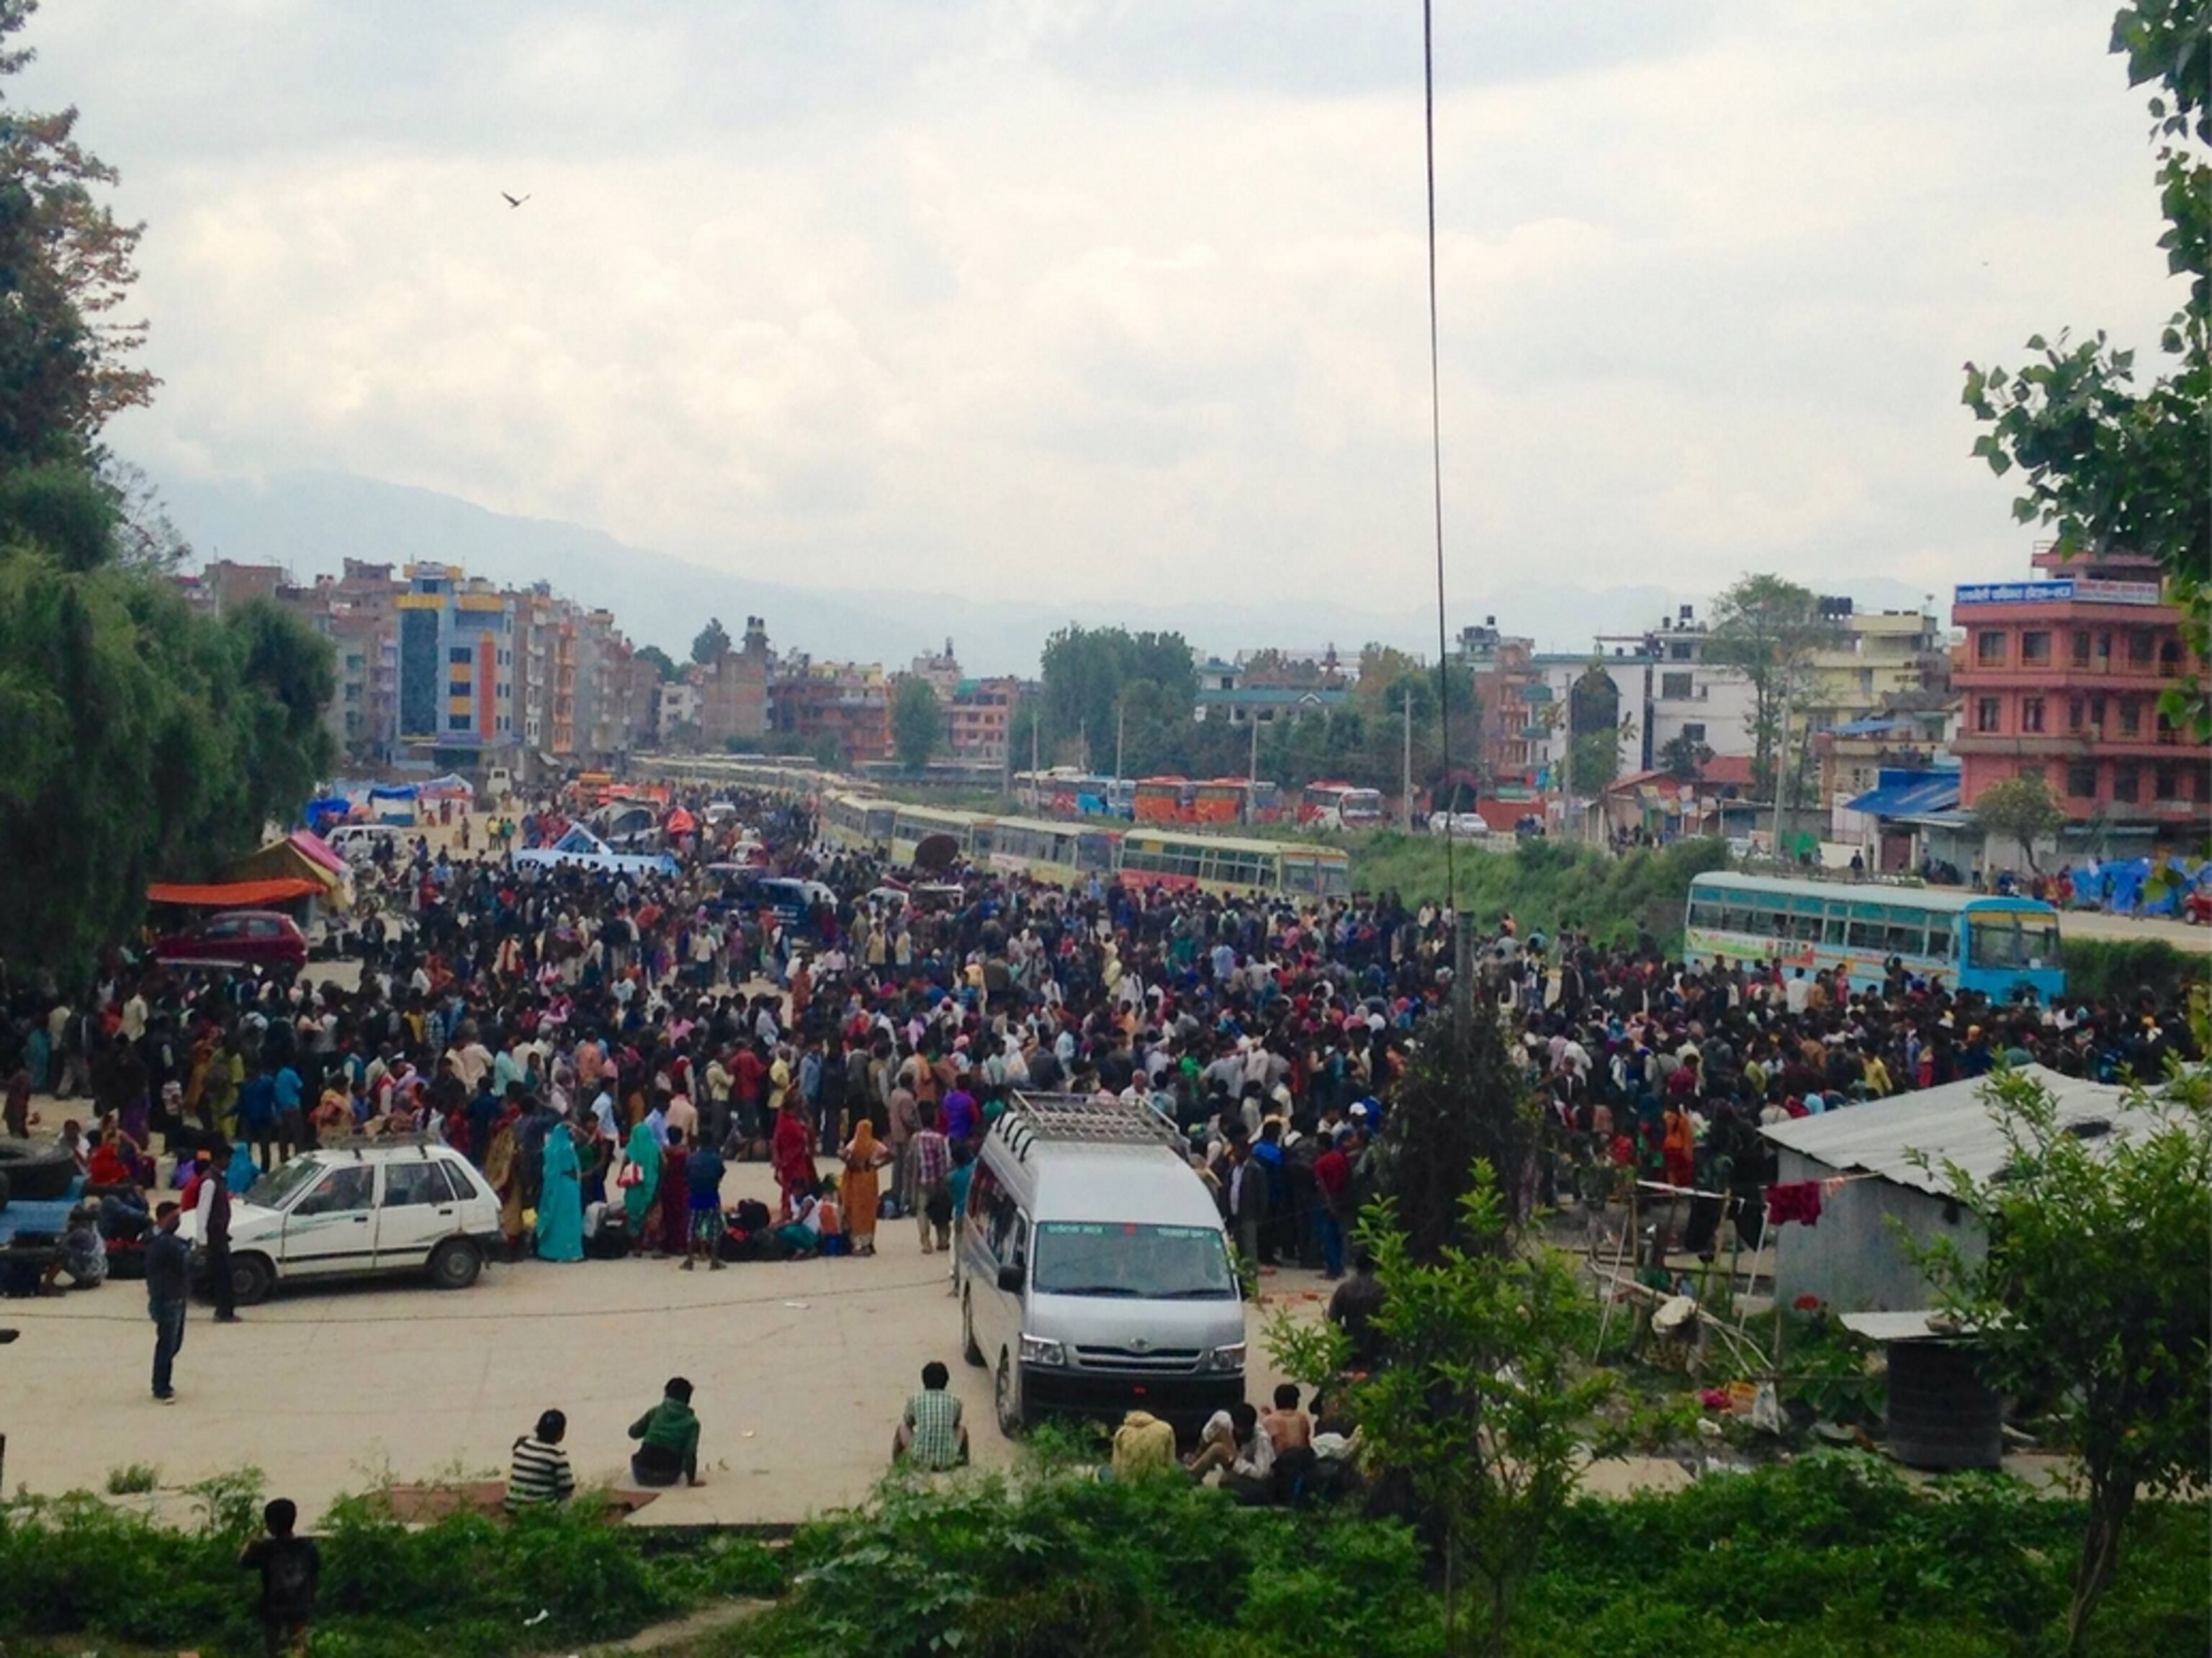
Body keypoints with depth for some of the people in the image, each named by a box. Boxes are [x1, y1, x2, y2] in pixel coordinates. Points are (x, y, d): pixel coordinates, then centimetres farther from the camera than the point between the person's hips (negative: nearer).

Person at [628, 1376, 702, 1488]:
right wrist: (691, 1480, -5)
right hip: (667, 1478, -2)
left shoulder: (655, 1412, 3)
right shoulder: (691, 1422, -3)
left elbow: (634, 1432, 10)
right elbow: (690, 1454, -12)